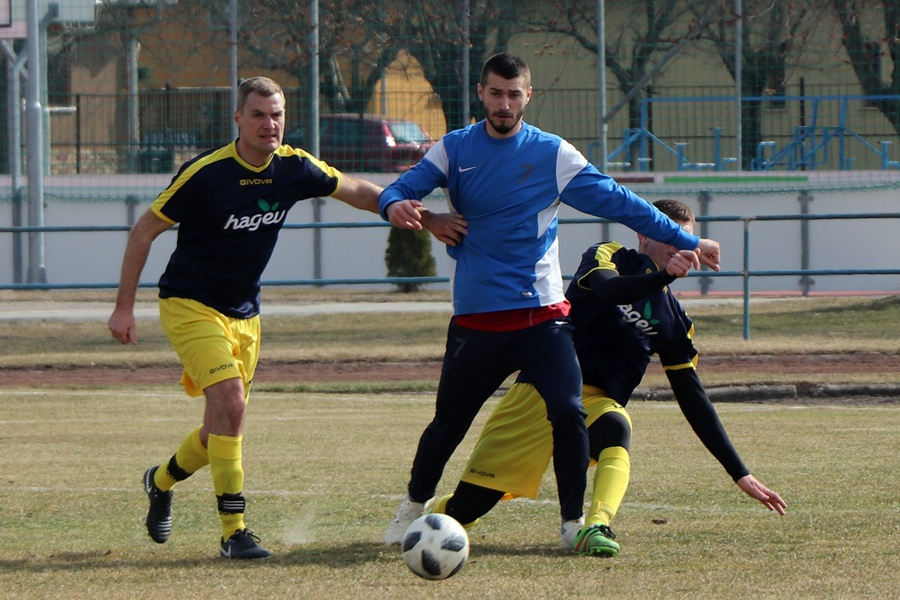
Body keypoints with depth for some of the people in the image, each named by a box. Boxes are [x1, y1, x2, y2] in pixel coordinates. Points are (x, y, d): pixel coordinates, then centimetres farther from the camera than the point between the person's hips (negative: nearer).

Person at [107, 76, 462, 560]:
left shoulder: (294, 168, -5)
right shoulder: (205, 173, -19)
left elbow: (359, 192, 11)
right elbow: (144, 231, -10)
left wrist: (425, 220, 4)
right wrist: (124, 307, -11)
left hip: (243, 314, 6)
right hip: (189, 305, -6)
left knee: (225, 423, 10)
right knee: (229, 400, -23)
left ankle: (161, 482, 40)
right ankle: (233, 532, -18)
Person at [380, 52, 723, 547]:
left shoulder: (552, 154, 1)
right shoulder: (455, 149, 5)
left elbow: (618, 202, 2)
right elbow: (402, 189, -3)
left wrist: (685, 242, 0)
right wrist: (395, 205, -29)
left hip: (541, 315, -1)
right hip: (475, 317, 1)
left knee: (568, 414, -17)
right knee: (448, 423, 9)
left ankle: (574, 521, -2)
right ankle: (414, 505, 34)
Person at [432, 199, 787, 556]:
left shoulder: (672, 318, 16)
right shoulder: (608, 256, 4)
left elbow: (692, 396, 17)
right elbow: (608, 291, -21)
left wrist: (740, 474, 12)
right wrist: (665, 275, -40)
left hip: (596, 404, 3)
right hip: (540, 390, -3)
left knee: (616, 429, -36)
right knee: (465, 508, -5)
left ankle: (595, 528, -58)